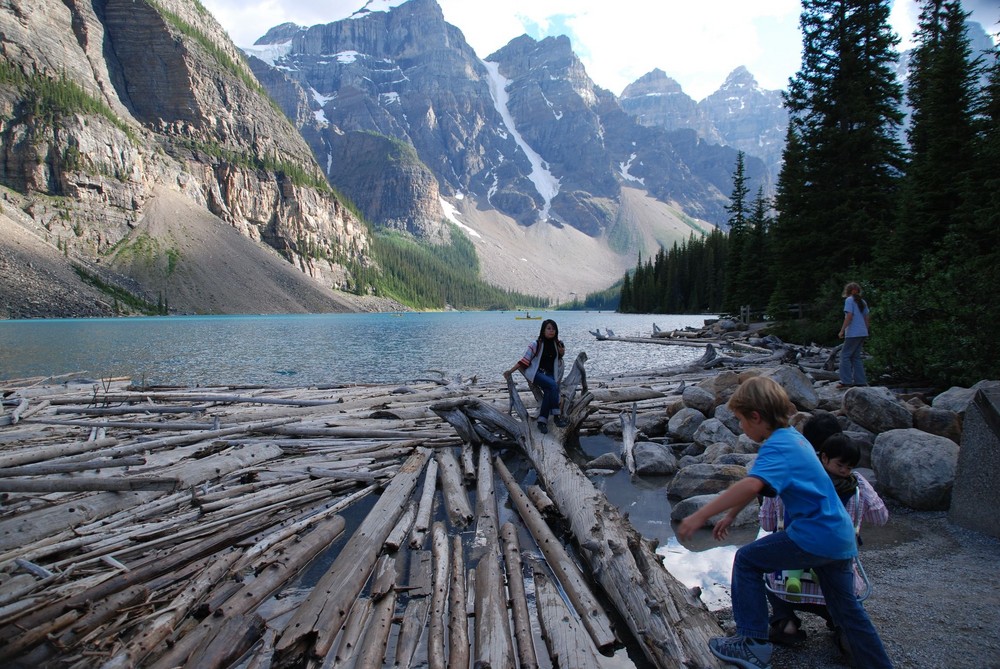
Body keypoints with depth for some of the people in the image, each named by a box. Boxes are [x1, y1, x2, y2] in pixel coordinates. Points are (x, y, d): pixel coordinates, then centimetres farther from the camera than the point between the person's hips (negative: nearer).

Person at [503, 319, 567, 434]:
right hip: (537, 372, -3)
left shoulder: (557, 344, 8)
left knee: (549, 391, -31)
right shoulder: (536, 344, -5)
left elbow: (561, 355, 27)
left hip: (550, 374, 4)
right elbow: (524, 360, -6)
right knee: (553, 385, -34)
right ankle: (556, 416, -31)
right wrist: (510, 371, -13)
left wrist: (562, 351, 2)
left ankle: (542, 421, -33)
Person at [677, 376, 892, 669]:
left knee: (747, 560, -1)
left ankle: (753, 644, 2)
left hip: (815, 535, -10)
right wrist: (731, 515, 23)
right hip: (841, 536, 10)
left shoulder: (777, 445, -19)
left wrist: (700, 516, -38)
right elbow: (757, 483, 21)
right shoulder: (792, 436, 12)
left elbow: (751, 485, -38)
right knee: (847, 609, 23)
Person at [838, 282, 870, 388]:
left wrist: (842, 330, -13)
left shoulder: (849, 300, -6)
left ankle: (846, 381, -9)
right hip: (863, 333, 8)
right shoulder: (862, 302, 16)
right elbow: (867, 317, 17)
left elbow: (849, 316, -15)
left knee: (845, 355, -4)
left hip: (853, 333, -8)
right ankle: (860, 381, 11)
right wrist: (865, 331, 22)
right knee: (856, 356, 13)